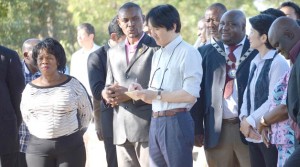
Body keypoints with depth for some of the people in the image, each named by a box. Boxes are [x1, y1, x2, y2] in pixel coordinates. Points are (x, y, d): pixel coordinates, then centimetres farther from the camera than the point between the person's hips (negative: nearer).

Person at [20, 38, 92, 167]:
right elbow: (25, 116, 19)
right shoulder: (30, 89, 4)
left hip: (70, 145, -1)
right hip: (38, 147, 1)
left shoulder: (72, 84, -1)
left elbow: (86, 111, 12)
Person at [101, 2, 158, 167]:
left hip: (148, 127, -6)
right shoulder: (113, 52, 19)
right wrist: (107, 93, -2)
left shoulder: (157, 48, -2)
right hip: (121, 130, 6)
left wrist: (131, 94, -15)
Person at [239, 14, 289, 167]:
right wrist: (244, 118, -4)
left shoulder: (278, 62, -10)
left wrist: (250, 121, -9)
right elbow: (248, 93, 14)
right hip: (253, 134, 8)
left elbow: (275, 100, -15)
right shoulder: (255, 63, 15)